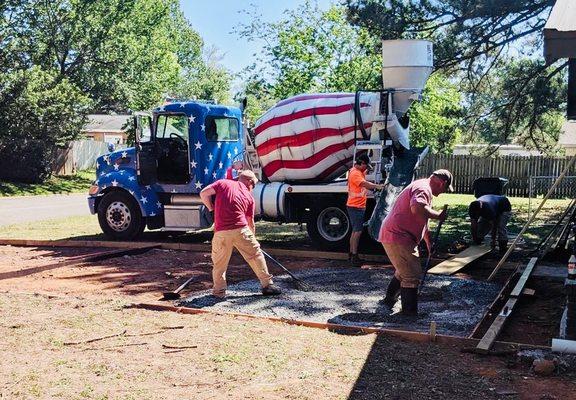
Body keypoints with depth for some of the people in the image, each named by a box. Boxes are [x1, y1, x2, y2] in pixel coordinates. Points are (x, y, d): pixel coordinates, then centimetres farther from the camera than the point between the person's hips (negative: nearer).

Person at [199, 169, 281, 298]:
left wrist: (211, 208, 18)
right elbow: (250, 222, 17)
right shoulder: (249, 196, 14)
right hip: (241, 230, 0)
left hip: (221, 232, 0)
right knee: (256, 255, 14)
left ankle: (219, 291, 19)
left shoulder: (223, 183, 11)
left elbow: (203, 193, 2)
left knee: (219, 263, 15)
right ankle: (267, 285, 19)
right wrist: (252, 238, 29)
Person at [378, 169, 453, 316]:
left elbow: (422, 221, 29)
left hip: (394, 236, 11)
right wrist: (438, 215, -22)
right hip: (397, 238, -11)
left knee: (403, 272, 26)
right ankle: (410, 314, -1)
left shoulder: (425, 189, 20)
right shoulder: (423, 188, -16)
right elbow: (417, 208, -38)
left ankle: (389, 300, 39)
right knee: (412, 276, -7)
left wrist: (429, 242, 31)